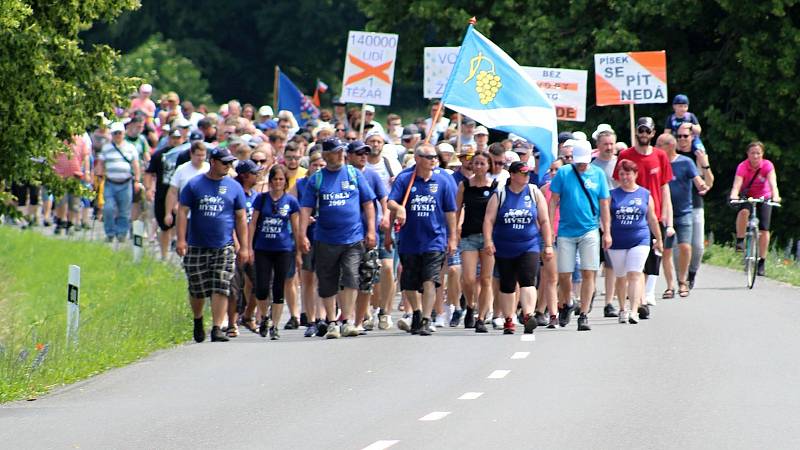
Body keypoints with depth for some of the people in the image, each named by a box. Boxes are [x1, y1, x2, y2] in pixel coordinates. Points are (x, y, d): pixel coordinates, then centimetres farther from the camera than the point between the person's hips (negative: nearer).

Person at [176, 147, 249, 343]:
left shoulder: (234, 187, 7)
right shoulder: (194, 185, 2)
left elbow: (241, 218, 10)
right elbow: (182, 212, 0)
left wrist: (244, 247, 6)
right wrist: (181, 239, -11)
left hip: (224, 248, 1)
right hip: (197, 248, -1)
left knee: (221, 289, -9)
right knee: (197, 290, 7)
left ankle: (217, 329, -8)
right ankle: (197, 321, 32)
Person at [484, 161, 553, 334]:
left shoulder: (534, 193, 4)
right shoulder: (500, 195, 1)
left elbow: (544, 221, 7)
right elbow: (489, 220, -4)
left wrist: (548, 245, 3)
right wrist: (488, 240, -18)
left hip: (529, 247, -1)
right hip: (504, 248, 1)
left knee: (527, 281, -18)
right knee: (507, 285, 7)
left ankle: (528, 315, -30)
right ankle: (509, 320, 18)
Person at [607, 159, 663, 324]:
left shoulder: (645, 195, 6)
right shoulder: (613, 195, 4)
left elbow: (652, 219, 14)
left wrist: (659, 240, 19)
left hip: (639, 240, -1)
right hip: (617, 242, 1)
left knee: (634, 275, -13)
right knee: (621, 277, 10)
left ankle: (633, 311, -20)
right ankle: (622, 310, 24)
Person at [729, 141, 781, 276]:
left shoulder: (767, 165, -20)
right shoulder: (743, 166, -21)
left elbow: (773, 183, -33)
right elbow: (737, 185, -34)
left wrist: (775, 196, -53)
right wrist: (734, 195, -56)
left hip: (764, 198, 1)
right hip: (747, 196, -1)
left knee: (764, 230, -10)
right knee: (743, 211, -36)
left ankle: (761, 262, 1)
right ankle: (740, 241, -19)